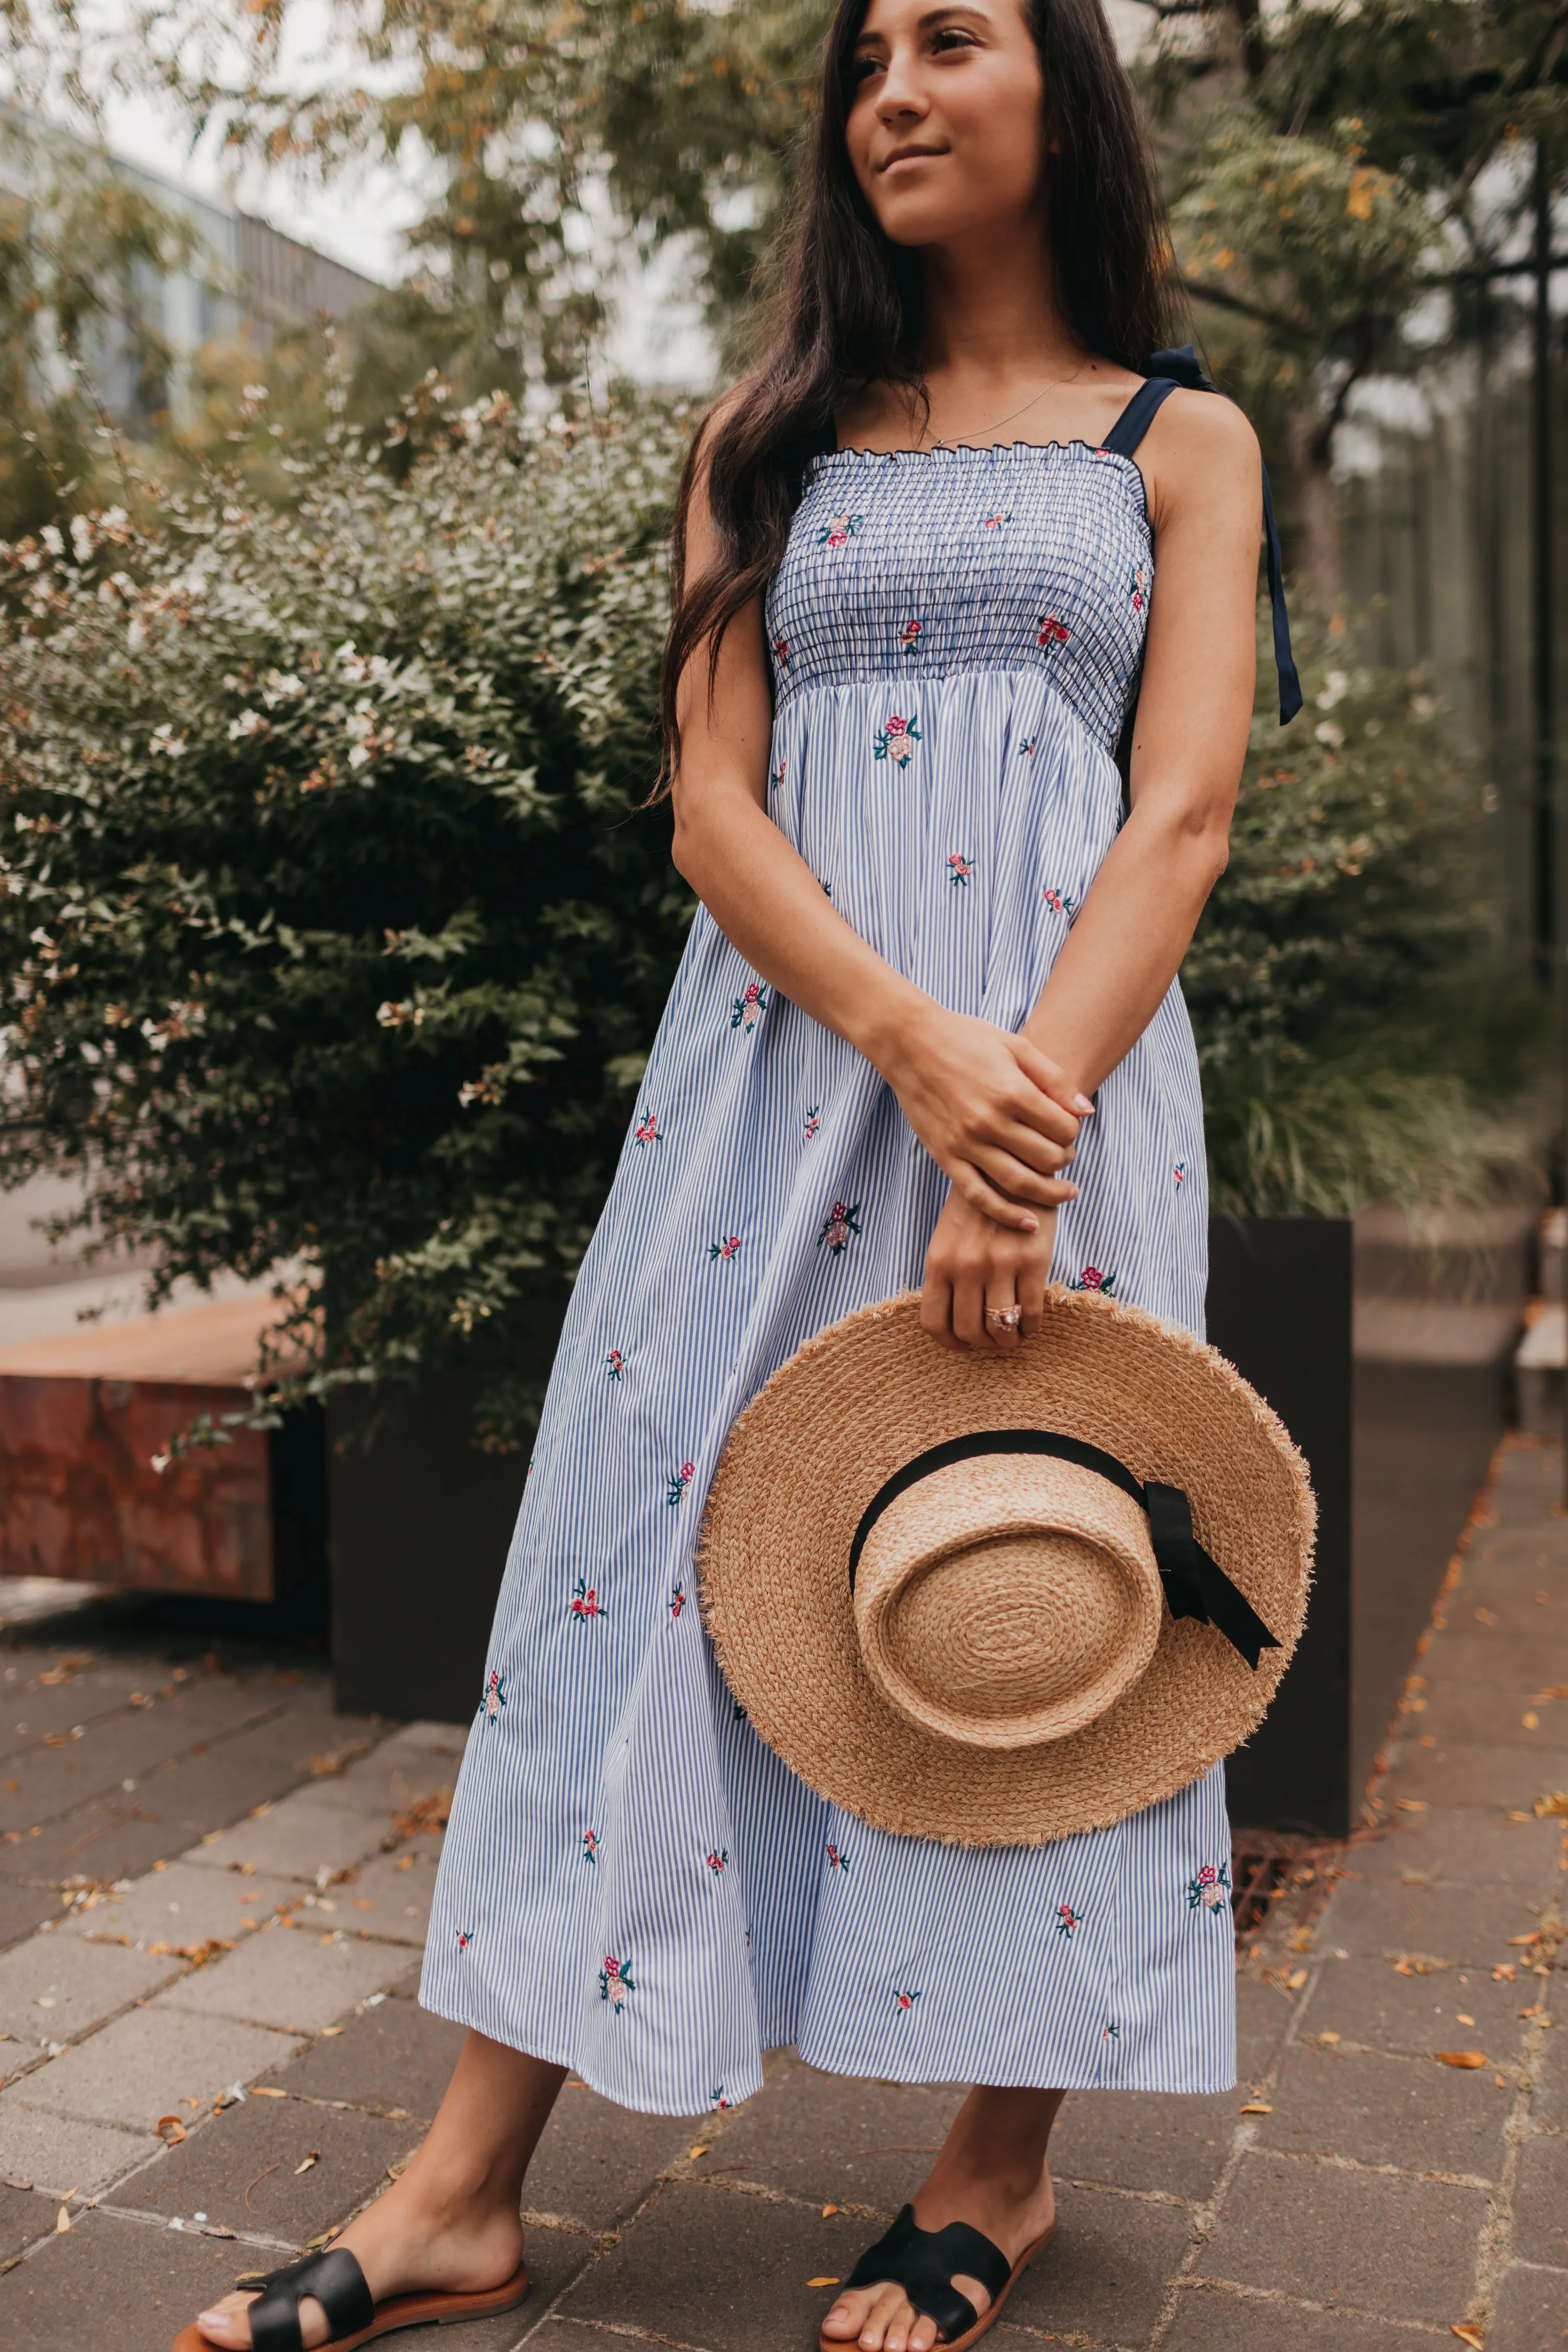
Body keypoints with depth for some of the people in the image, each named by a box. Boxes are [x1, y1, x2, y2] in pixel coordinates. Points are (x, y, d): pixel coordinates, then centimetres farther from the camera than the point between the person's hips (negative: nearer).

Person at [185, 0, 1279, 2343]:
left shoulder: (1180, 444, 11)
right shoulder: (772, 444, 15)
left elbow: (1182, 816, -3)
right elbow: (712, 802, 3)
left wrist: (1026, 1113, -17)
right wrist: (915, 1047, -14)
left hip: (1064, 1065, -1)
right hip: (780, 1053, 2)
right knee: (653, 1529, -1)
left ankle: (1002, 2161, 19)